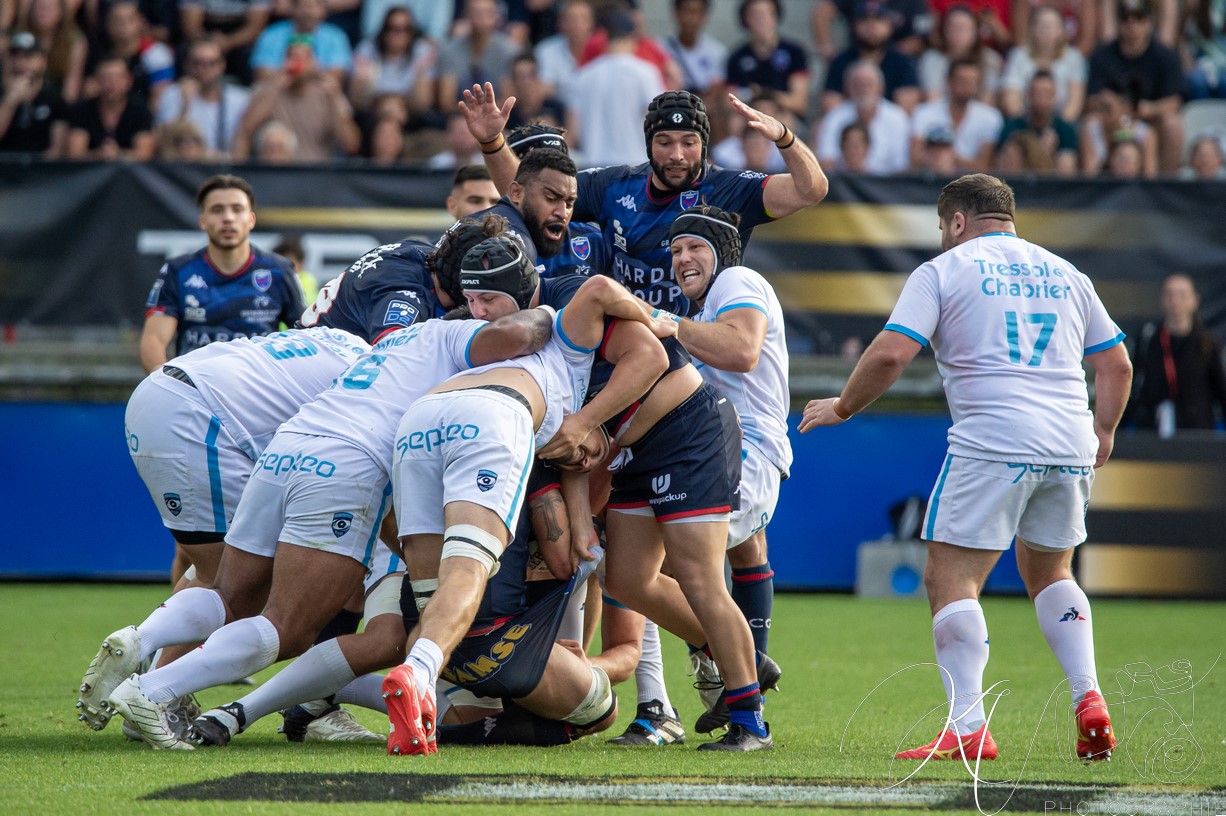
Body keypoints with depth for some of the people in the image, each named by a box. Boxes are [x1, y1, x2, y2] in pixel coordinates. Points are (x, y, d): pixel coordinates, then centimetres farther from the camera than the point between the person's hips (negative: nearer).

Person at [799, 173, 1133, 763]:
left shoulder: (943, 271, 3)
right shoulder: (1065, 274, 19)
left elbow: (891, 353, -7)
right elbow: (1116, 364, 21)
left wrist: (842, 407, 8)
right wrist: (1103, 432, 36)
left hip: (991, 446, -6)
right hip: (1070, 448, 6)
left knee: (951, 578, -2)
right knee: (1049, 574, 24)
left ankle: (968, 729, -14)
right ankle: (1089, 699, 7)